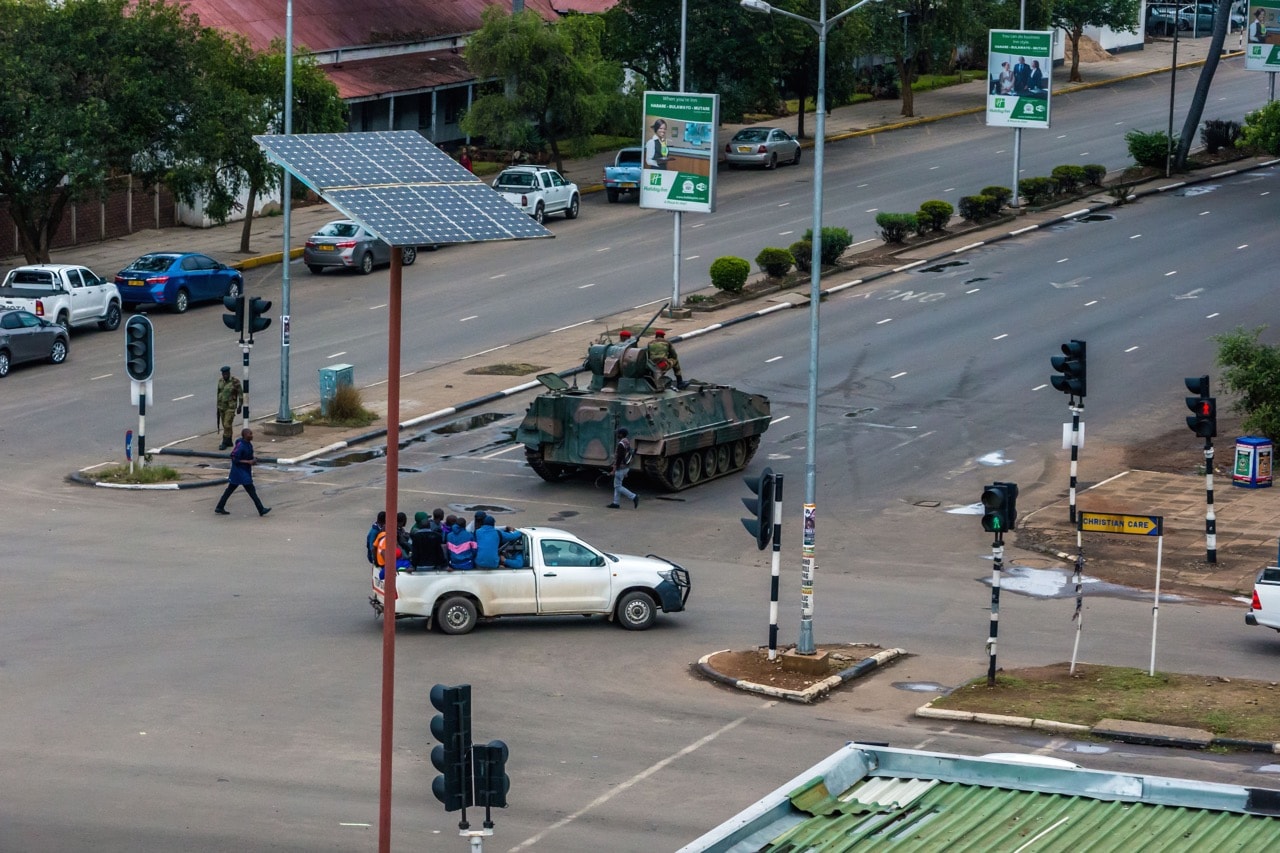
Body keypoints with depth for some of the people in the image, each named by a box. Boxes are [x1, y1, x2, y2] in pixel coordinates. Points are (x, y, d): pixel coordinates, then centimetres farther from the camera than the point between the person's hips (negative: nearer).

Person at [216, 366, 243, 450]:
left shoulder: (235, 381, -14)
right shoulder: (221, 381, 3)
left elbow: (241, 393, -10)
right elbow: (219, 393, 12)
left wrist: (240, 406, -11)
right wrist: (218, 407, 14)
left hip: (231, 407, -6)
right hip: (222, 406, 6)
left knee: (227, 425, -10)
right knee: (226, 425, 13)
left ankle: (224, 443, -5)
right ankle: (229, 442, 24)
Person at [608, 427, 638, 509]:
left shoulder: (621, 444, -22)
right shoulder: (628, 442, 9)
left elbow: (619, 458, -25)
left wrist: (614, 470, -20)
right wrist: (626, 471, 22)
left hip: (620, 468, -10)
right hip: (626, 467, 10)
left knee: (618, 486, -2)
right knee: (617, 485, 15)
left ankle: (634, 497, -9)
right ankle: (615, 503, 17)